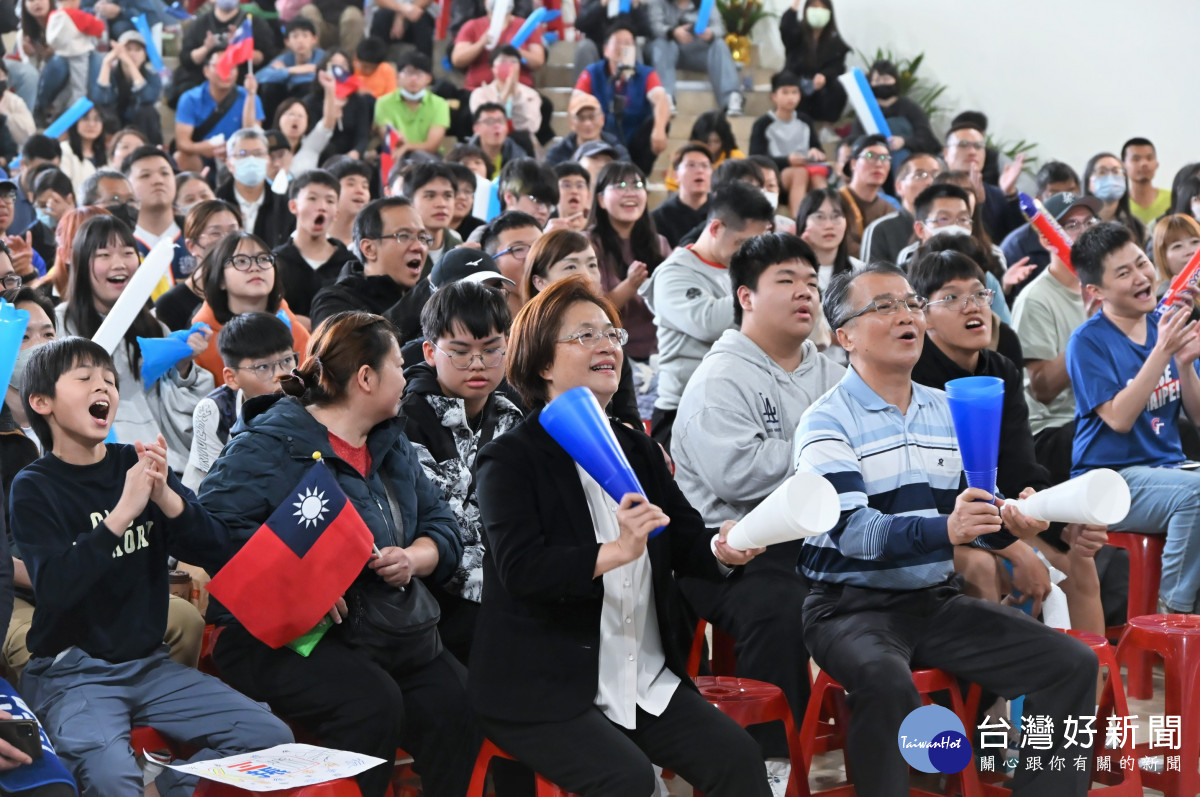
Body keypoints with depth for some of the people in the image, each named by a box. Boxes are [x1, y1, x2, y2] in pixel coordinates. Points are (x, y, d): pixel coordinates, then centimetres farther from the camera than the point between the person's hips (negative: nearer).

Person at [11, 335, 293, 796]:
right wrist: (124, 511, -28)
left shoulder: (137, 464, 7)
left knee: (273, 738, -9)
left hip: (148, 662, 5)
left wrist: (166, 496, -20)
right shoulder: (33, 489, -6)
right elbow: (54, 588, -21)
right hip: (71, 670, -5)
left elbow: (212, 548, -1)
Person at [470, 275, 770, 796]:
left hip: (647, 680, 6)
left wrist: (722, 549, -13)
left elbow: (685, 540, 11)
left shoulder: (638, 450, 16)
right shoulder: (510, 459, -7)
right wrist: (614, 553, -35)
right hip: (543, 690, -6)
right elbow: (520, 568, -21)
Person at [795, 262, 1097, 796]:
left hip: (938, 599, 6)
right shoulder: (827, 423, -8)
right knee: (887, 682, -38)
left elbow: (970, 511, 13)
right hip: (852, 605, -6)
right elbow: (852, 530, -21)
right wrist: (946, 530, -37)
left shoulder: (947, 411, 13)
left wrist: (1009, 523, -12)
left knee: (1072, 663, -7)